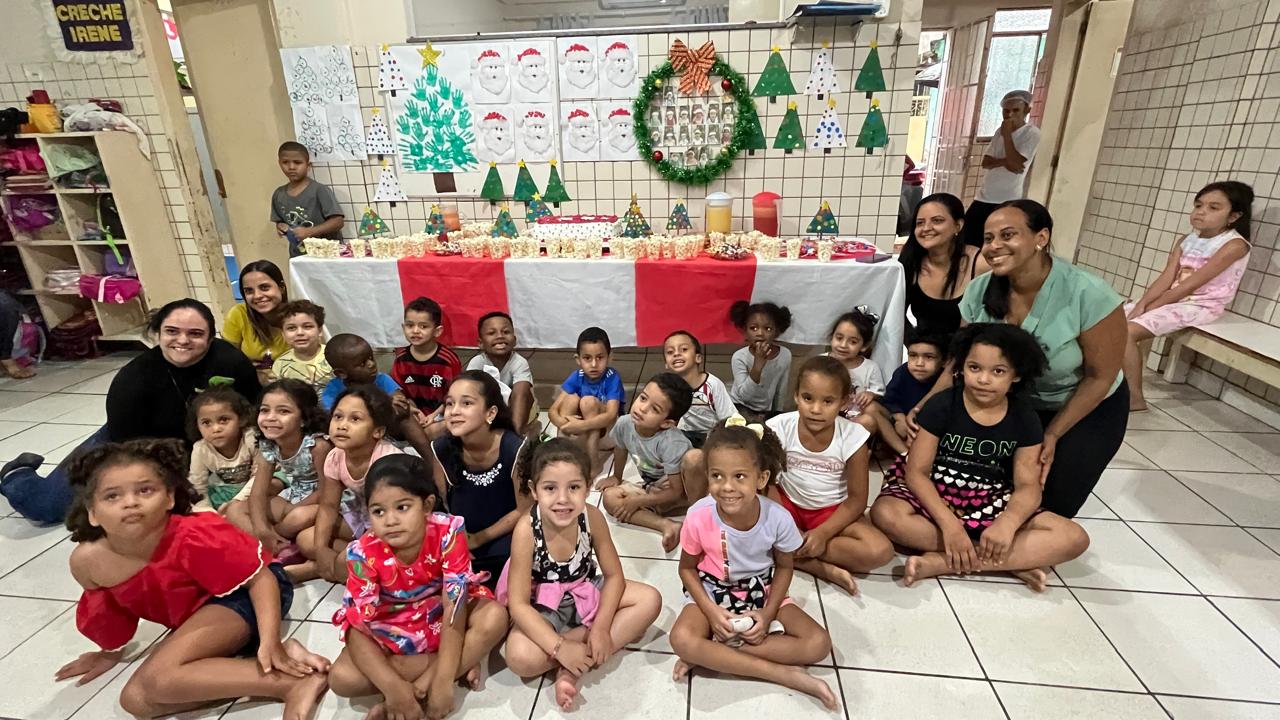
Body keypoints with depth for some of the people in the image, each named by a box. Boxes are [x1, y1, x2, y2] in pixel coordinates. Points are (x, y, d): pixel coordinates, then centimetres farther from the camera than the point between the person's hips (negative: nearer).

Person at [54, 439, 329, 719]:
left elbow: (260, 577, -27)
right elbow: (107, 609, 12)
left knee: (159, 679, -24)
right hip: (199, 611, 8)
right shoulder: (88, 561, -13)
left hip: (244, 595, -8)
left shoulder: (194, 537, -32)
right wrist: (110, 652, 27)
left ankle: (294, 681, -27)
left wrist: (270, 642, -35)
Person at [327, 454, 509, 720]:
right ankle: (460, 664, -17)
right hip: (392, 631, 2)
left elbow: (455, 605, -28)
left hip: (443, 618, -1)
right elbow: (358, 628, -22)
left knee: (495, 617, -28)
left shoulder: (448, 532, -28)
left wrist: (443, 681, -32)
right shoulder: (364, 553, -23)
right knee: (342, 678, -23)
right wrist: (394, 687, -33)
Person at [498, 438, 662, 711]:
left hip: (586, 592, 4)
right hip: (542, 605, -4)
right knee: (521, 658, -32)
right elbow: (518, 604, -26)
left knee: (650, 600, -14)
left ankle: (574, 670, -15)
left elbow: (614, 575, -10)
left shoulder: (592, 517, -21)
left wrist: (601, 628, -23)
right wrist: (559, 647, -33)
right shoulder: (526, 530, -30)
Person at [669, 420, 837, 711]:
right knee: (682, 639, -30)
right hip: (712, 592, -1)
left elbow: (785, 567, -3)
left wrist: (768, 613, -14)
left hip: (763, 592, 2)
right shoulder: (699, 516, -25)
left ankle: (711, 654, -15)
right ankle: (784, 674, -21)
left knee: (819, 643, -17)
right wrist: (711, 611, -19)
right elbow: (687, 568, -7)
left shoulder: (778, 518, -23)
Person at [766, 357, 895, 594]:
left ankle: (788, 549, -19)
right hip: (789, 504, 1)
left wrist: (823, 533, -23)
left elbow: (857, 500, -12)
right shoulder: (780, 428, -18)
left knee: (880, 551, -25)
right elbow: (768, 482, -10)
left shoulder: (852, 436, -19)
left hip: (832, 511, 0)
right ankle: (826, 569, -21)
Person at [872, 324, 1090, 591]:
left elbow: (1028, 485, -7)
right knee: (885, 513, -33)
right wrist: (949, 524, -27)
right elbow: (917, 472, -12)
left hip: (992, 506, 3)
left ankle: (941, 561, -27)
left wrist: (1007, 523, -30)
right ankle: (1015, 560, -24)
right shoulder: (942, 405, -9)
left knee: (1074, 538, -19)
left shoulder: (1024, 418, -1)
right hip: (938, 499, -2)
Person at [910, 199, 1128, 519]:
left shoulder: (1089, 294, -31)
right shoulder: (980, 290, -20)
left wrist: (1052, 435, -16)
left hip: (1088, 411, -2)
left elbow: (1100, 376, -18)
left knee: (1051, 509, -1)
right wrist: (926, 405, -25)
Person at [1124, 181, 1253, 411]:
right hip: (1172, 300, 8)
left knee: (1127, 332, -27)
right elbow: (1166, 278, 0)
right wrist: (1142, 303, -15)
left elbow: (1191, 284, -18)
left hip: (1199, 307, -8)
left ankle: (1135, 398, -17)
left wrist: (1149, 307, -18)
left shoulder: (1234, 245, -12)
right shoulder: (1188, 240, 10)